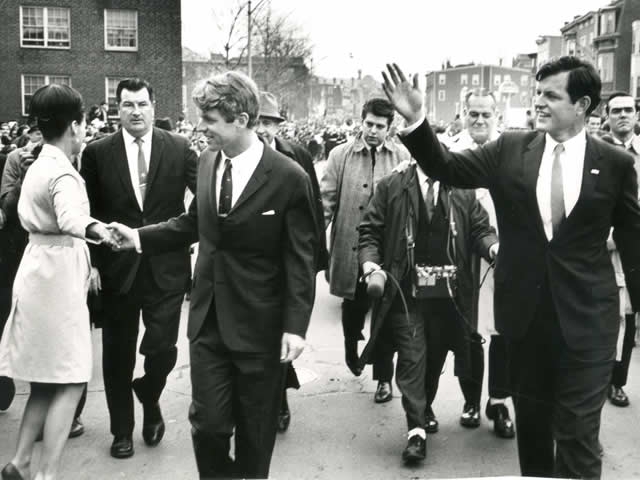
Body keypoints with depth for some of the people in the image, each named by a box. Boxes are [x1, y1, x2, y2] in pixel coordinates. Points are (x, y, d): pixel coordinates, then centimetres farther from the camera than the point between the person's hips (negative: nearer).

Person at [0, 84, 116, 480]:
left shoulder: (38, 165, 12)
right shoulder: (63, 173, -17)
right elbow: (70, 219, -37)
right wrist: (97, 229, -49)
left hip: (42, 269, 10)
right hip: (58, 274, -10)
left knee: (47, 378, 17)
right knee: (70, 381, -3)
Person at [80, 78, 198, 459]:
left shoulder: (179, 148, 0)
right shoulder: (98, 152, 0)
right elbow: (87, 213, 3)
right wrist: (91, 263, -1)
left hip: (166, 266, 0)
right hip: (118, 268, 1)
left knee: (162, 348, -1)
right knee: (118, 353, 11)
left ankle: (150, 399, 33)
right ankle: (122, 429, 30)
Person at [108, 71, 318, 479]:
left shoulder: (289, 178, -15)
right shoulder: (208, 161, 3)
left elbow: (301, 259, -12)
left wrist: (296, 326, -16)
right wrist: (140, 237, 5)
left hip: (260, 326, -4)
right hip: (208, 319, 4)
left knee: (255, 428, 13)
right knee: (207, 422, 6)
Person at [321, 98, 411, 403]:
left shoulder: (402, 156, 0)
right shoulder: (340, 155, 0)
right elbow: (326, 201, -1)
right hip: (350, 248, 1)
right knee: (353, 307, 15)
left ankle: (384, 377, 19)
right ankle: (351, 349, 45)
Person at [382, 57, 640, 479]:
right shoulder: (510, 149, 1)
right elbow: (447, 167, -4)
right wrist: (416, 120, -19)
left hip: (586, 316, -2)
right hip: (526, 310, 3)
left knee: (578, 432, 1)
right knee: (531, 421, 19)